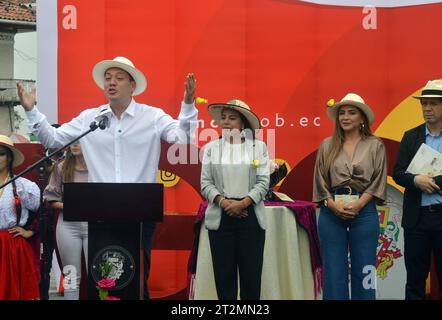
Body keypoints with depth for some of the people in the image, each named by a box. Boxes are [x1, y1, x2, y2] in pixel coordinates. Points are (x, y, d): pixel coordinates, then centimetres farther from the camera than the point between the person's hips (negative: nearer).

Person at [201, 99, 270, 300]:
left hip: (250, 215, -1)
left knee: (251, 273, 1)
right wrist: (224, 202, -13)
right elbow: (206, 183, 2)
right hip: (220, 216, 1)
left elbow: (263, 182, -1)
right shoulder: (211, 148, 7)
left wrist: (243, 203, -14)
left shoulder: (258, 147, 5)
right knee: (223, 272, 3)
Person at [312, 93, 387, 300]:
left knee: (363, 270, 3)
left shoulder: (375, 146, 5)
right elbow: (320, 181, 5)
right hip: (331, 211, 1)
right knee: (333, 270, 3)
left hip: (364, 211, -1)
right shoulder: (327, 145, 8)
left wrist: (358, 204, -13)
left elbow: (378, 181, -1)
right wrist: (334, 205, -10)